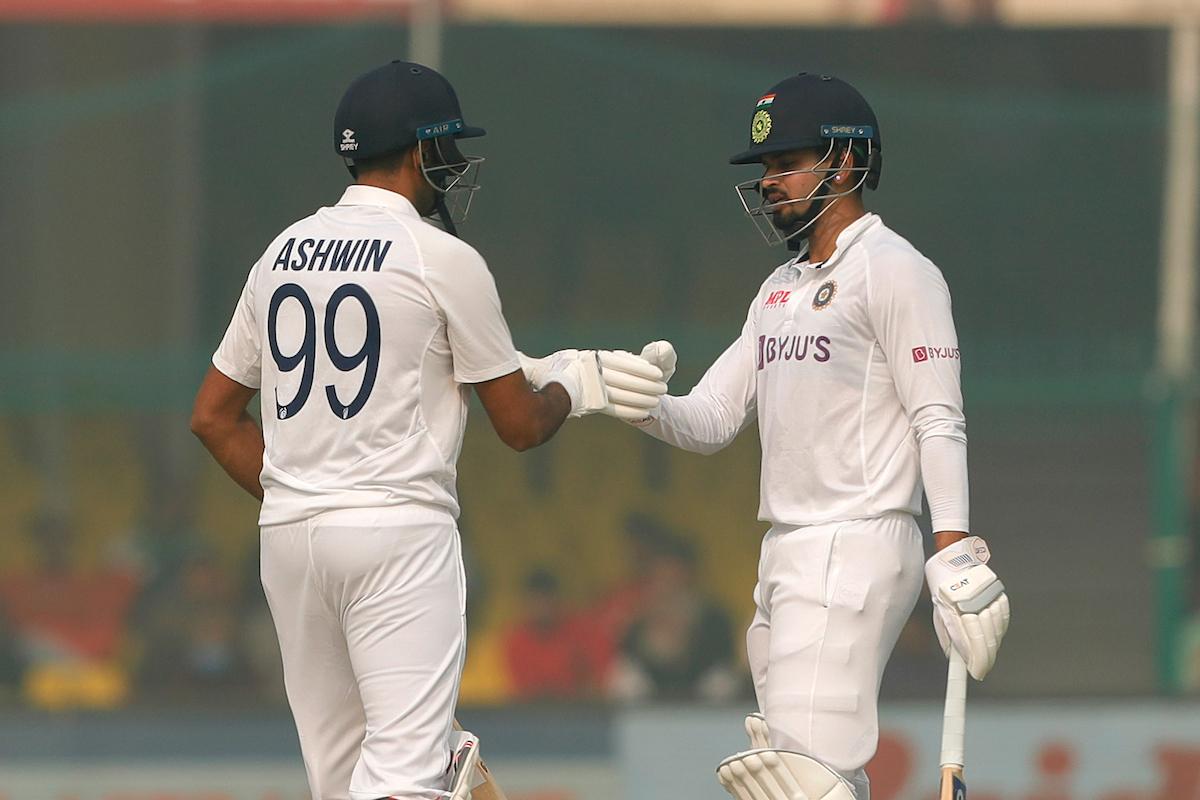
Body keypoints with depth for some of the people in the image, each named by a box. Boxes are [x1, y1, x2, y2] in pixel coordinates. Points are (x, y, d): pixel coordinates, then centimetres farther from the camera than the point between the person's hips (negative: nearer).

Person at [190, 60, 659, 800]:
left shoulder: (282, 254, 12)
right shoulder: (444, 259, -6)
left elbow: (214, 416, 16)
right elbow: (521, 426, 1)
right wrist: (571, 387, 21)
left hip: (289, 539, 7)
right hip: (400, 532, -7)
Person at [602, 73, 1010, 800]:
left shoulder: (893, 271, -7)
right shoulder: (781, 287, 20)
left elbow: (940, 423, -14)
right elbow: (712, 421, 17)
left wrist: (955, 553, -23)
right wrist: (646, 405, -6)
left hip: (859, 548, -9)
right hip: (786, 552, 9)